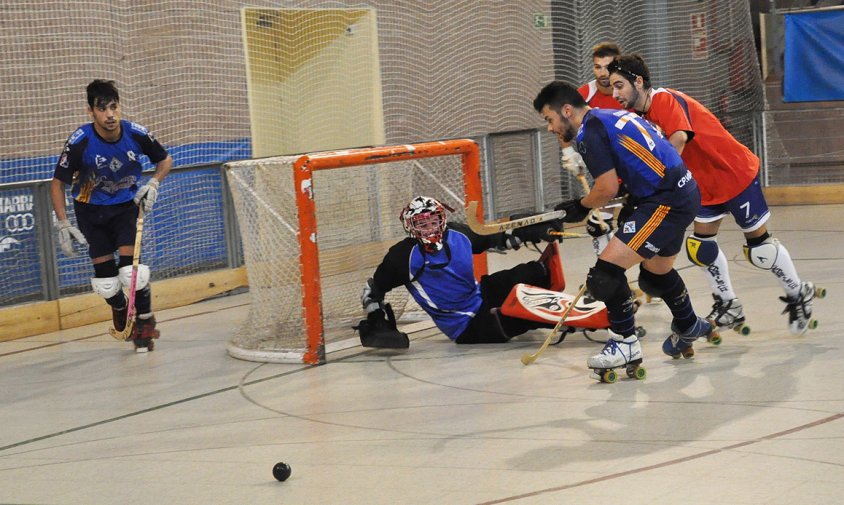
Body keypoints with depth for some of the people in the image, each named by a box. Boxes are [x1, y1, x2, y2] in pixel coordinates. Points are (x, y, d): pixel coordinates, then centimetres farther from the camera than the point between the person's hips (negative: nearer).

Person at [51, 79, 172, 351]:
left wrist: (153, 183, -15)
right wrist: (63, 224, -16)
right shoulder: (79, 142, -25)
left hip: (127, 204, 0)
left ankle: (146, 322, 5)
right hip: (91, 209, 0)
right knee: (104, 276, -1)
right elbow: (57, 183, -12)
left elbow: (165, 160, 1)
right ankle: (120, 309, 34)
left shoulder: (136, 134, -20)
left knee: (131, 266, -17)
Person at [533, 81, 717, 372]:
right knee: (655, 274, 30)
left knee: (606, 271, -14)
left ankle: (625, 344, -5)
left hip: (667, 201, -10)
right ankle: (689, 327, 51)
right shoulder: (611, 117, 18)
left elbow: (608, 188, -16)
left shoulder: (589, 131, -11)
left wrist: (581, 207, 1)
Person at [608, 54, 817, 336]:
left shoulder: (665, 100, -24)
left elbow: (679, 138, -41)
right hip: (706, 184, 9)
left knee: (759, 245, -1)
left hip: (736, 173, -9)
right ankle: (729, 307, 18)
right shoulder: (641, 117, 4)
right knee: (701, 245, 5)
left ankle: (799, 295, 18)